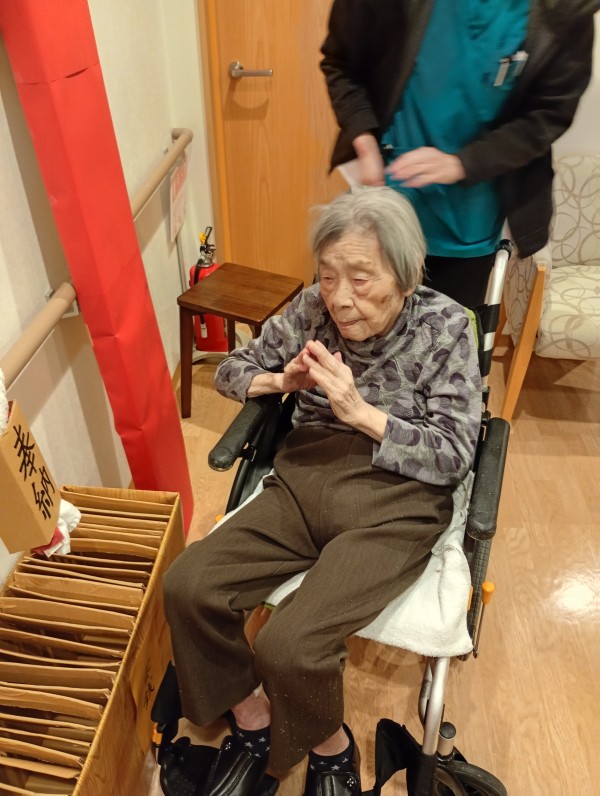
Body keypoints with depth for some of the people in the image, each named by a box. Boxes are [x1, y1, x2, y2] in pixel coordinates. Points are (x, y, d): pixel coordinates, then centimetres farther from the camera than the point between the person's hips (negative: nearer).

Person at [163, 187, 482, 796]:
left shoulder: (444, 325, -6)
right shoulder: (313, 308, 2)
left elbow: (455, 454, -8)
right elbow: (232, 369, 13)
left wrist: (361, 411, -19)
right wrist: (283, 380, -9)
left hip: (394, 505, -4)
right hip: (303, 479, 4)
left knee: (288, 647, -22)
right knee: (187, 587, -15)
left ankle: (328, 744, 14)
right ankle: (251, 717, 13)